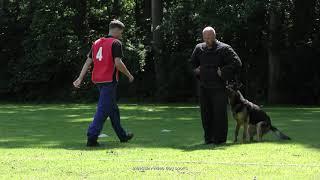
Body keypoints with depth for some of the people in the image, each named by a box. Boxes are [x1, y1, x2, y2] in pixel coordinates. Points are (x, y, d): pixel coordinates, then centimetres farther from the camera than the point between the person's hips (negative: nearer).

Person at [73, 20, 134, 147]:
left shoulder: (97, 43, 14)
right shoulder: (115, 43, -9)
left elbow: (88, 62, 11)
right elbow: (118, 63, -17)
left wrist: (80, 78, 8)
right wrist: (129, 75, -4)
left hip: (98, 80, 8)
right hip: (109, 80, -8)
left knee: (113, 109, 18)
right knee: (103, 110, -8)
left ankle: (122, 136, 29)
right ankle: (92, 138, -14)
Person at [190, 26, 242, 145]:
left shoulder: (224, 49, -7)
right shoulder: (199, 48, 9)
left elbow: (236, 63, -13)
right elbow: (192, 63, 29)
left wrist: (224, 73, -14)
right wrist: (197, 71, 12)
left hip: (218, 87, -5)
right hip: (204, 87, 5)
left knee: (219, 113, -5)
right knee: (206, 114, 6)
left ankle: (220, 138, 0)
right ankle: (209, 138, 14)